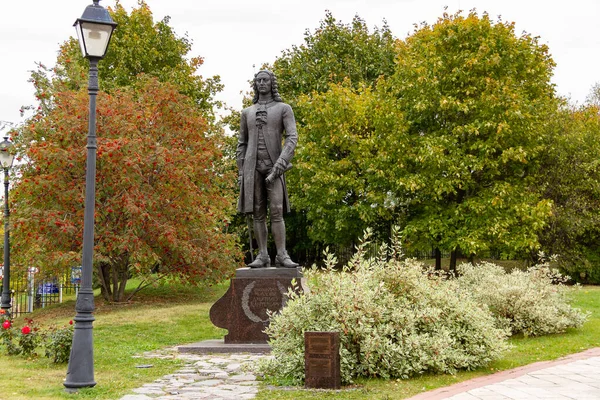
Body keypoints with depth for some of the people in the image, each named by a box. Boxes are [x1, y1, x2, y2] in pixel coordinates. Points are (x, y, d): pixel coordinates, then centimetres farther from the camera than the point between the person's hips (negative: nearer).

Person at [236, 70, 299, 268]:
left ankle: (282, 256, -12)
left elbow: (292, 138, -9)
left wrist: (281, 163, -23)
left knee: (277, 212, -13)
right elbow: (242, 144, 15)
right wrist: (241, 173, 4)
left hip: (274, 167, -3)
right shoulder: (247, 112, 15)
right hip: (253, 167, 3)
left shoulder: (284, 108, 4)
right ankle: (262, 256, 1)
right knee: (258, 213, -1)